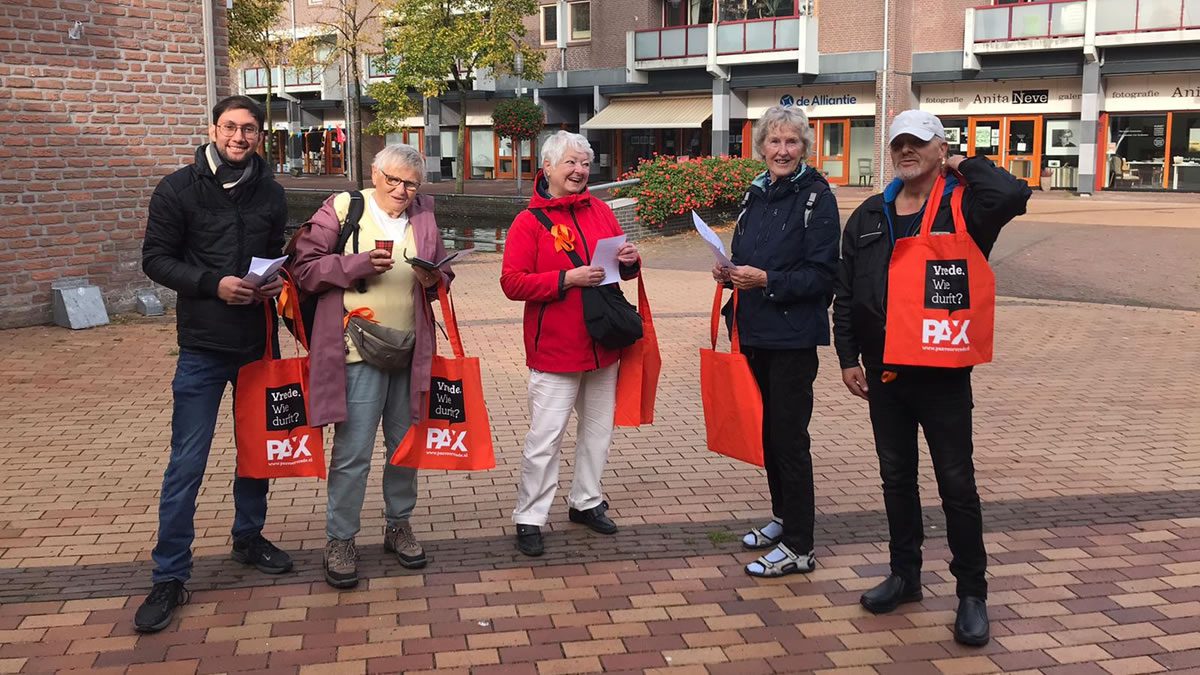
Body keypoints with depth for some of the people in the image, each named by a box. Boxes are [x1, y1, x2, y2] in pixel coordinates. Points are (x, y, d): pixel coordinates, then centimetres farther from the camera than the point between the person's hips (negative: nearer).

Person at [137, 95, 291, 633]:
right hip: (203, 346, -4)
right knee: (187, 463, -3)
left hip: (258, 343, 4)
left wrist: (277, 281, -6)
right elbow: (156, 259, -5)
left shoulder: (270, 192, 7)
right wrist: (213, 283, -20)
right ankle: (169, 577, 6)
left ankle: (249, 538, 36)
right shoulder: (178, 189, -4)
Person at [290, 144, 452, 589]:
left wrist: (434, 280, -5)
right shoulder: (342, 209, -2)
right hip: (360, 351, -5)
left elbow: (442, 278, 18)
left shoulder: (422, 218, 11)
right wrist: (359, 265, -18)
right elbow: (305, 268, -6)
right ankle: (339, 540, 12)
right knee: (353, 451, -2)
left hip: (410, 350, 5)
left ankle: (399, 524, 31)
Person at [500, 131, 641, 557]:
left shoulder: (601, 212, 9)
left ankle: (586, 502, 32)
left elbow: (620, 267, 19)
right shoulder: (529, 222, -7)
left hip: (603, 343, 6)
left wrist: (630, 262, -5)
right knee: (545, 437, -4)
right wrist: (567, 279, -22)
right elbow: (512, 282, -14)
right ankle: (529, 518, 8)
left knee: (598, 428, 15)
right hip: (554, 348, -6)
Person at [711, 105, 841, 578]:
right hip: (757, 332, 7)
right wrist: (730, 273, -1)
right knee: (769, 429, 16)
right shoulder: (755, 196, 11)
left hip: (794, 335, -7)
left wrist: (766, 280, -24)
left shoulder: (816, 197, -10)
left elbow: (822, 274, -15)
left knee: (789, 435, -3)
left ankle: (798, 547, 6)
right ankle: (783, 518, 32)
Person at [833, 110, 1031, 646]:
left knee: (956, 485, 3)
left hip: (943, 373, -5)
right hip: (883, 371, 5)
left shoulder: (963, 208, -7)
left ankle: (972, 593, 15)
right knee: (896, 478, 16)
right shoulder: (870, 216, 8)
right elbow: (845, 294, 9)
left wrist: (965, 167, -13)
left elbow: (1012, 195, -31)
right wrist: (848, 357, 4)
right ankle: (905, 574, 31)